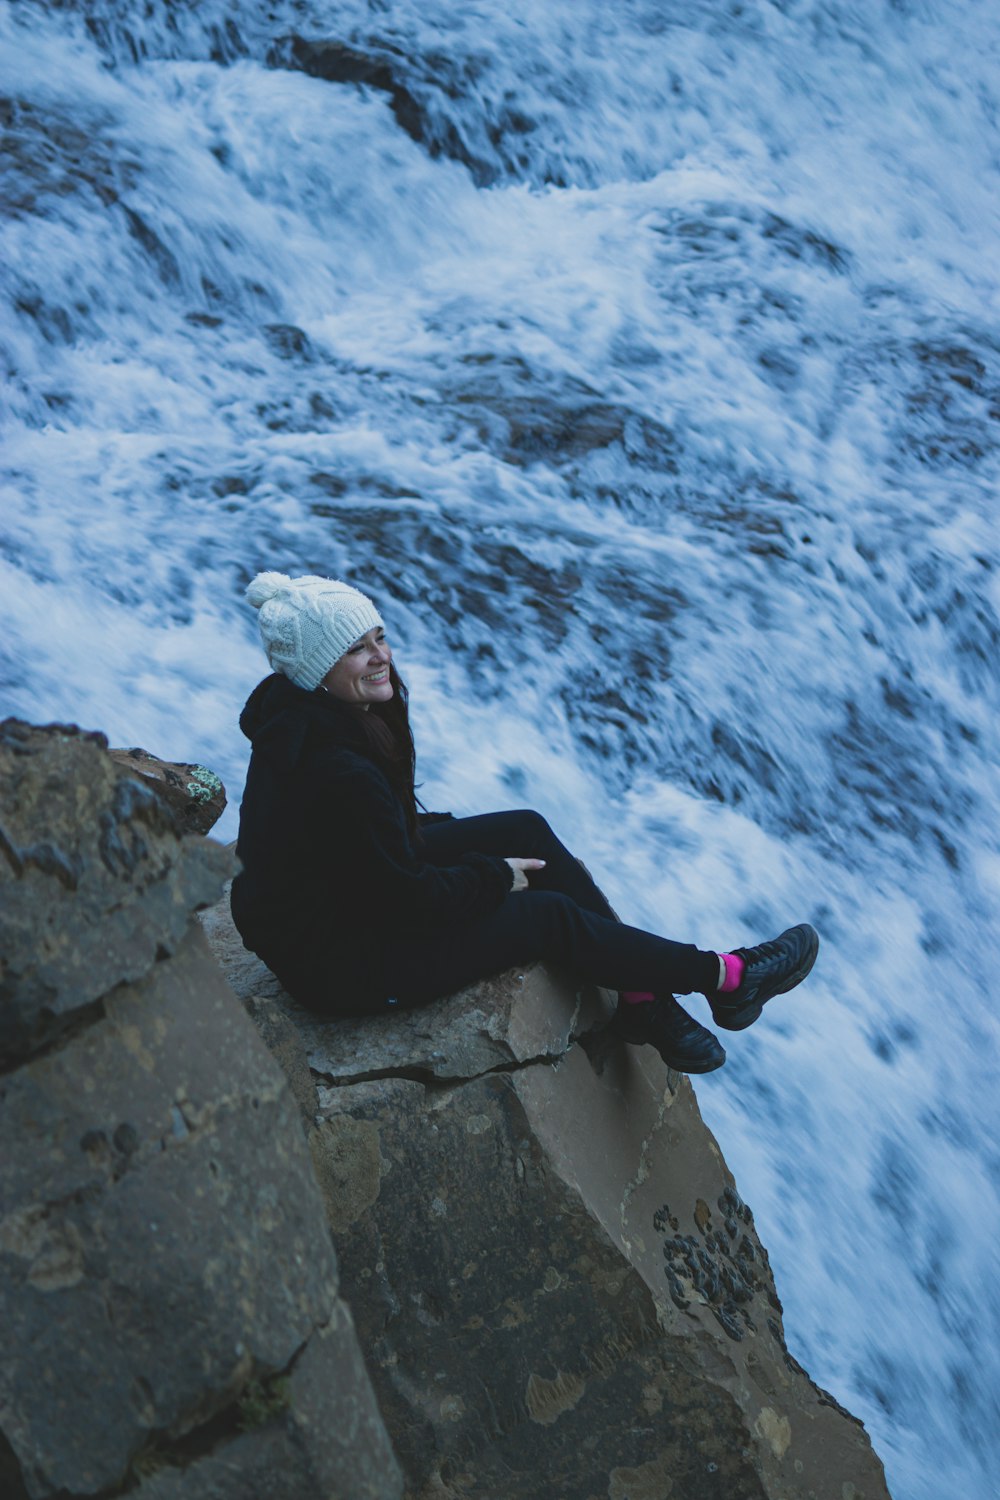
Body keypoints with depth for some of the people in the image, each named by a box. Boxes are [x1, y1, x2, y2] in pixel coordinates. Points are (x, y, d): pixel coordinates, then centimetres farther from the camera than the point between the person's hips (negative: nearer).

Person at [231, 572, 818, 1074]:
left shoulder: (308, 715, -4)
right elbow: (406, 898, -25)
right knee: (550, 917, -5)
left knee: (526, 829, 5)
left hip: (359, 880, 10)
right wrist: (496, 876, -10)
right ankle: (727, 979, 13)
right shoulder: (335, 771, -35)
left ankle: (644, 1001, 11)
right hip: (336, 966, -10)